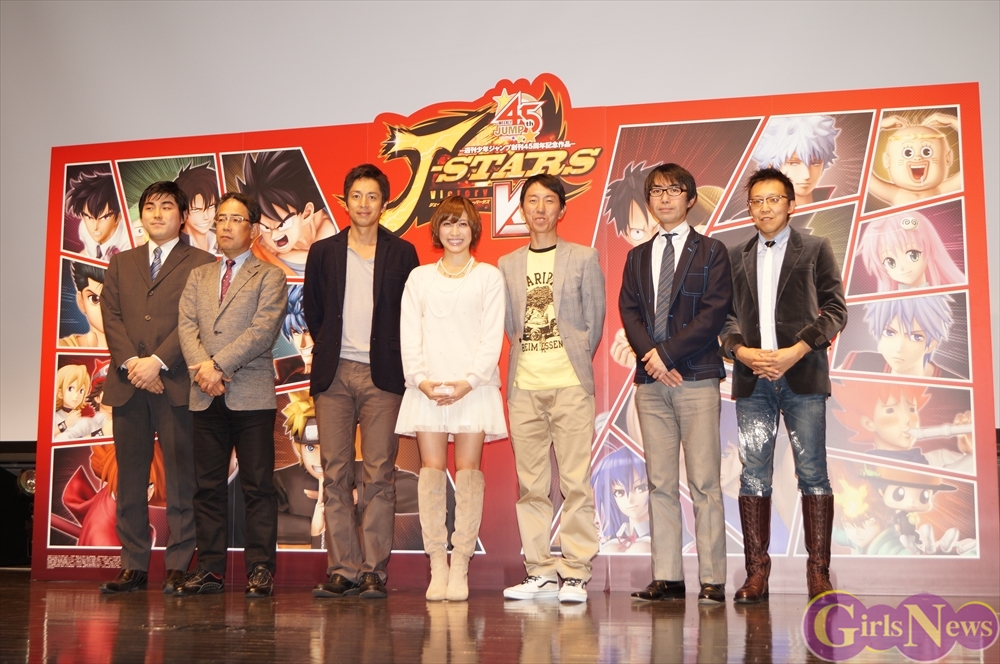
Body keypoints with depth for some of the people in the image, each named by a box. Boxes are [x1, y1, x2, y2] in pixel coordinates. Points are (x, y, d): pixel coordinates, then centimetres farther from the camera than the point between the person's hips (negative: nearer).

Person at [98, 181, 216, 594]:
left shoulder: (201, 264, 6)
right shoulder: (120, 264, 20)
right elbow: (111, 317, 9)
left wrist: (158, 361, -15)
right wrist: (131, 363, -8)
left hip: (176, 384, -4)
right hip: (127, 385, 4)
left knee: (181, 479, -2)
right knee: (130, 479, 5)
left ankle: (178, 566, 3)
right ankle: (133, 566, 11)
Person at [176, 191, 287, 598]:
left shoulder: (269, 276, 6)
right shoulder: (198, 277, 20)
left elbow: (263, 329, -8)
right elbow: (186, 326, 6)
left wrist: (219, 364, -15)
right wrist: (202, 367, -12)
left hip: (252, 393, -4)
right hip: (206, 396, 4)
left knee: (257, 485, -2)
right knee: (208, 485, 5)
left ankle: (260, 569, 3)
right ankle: (210, 569, 11)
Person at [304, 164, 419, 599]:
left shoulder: (402, 254, 6)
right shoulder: (323, 253, 11)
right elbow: (312, 311, 17)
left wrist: (392, 359, 3)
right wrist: (329, 350, 11)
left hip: (381, 376, -2)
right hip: (334, 374, 2)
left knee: (379, 477, -4)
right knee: (336, 476, 1)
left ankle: (374, 571, 1)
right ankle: (342, 569, 7)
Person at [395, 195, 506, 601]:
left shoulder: (488, 276, 9)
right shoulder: (419, 278, 14)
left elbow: (492, 337, 1)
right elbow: (410, 335, 8)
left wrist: (468, 381, -11)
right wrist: (421, 379, -8)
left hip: (473, 387, -1)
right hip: (427, 388, 2)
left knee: (468, 471, -5)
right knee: (431, 471, -4)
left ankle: (460, 568, -2)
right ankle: (437, 567, -1)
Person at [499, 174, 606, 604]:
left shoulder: (583, 259, 8)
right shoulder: (507, 265, 15)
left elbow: (594, 320, 9)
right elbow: (507, 323, 16)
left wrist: (574, 361, 8)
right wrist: (528, 356, 7)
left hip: (570, 385, -3)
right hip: (523, 387, 3)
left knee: (575, 482, -5)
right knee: (530, 484, 4)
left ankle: (576, 573, 1)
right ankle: (540, 571, 11)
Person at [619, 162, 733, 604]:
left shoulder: (711, 252, 6)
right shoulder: (637, 257, 18)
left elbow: (714, 312, -5)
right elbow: (629, 311, 8)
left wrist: (668, 352, -12)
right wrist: (650, 355, -10)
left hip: (696, 378, -4)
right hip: (650, 383, 4)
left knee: (704, 483, -5)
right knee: (660, 483, 4)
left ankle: (712, 579, -1)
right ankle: (667, 577, 7)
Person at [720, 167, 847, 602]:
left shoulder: (815, 250, 10)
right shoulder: (735, 257, 17)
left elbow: (835, 310, 3)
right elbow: (725, 316, 13)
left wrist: (797, 351, -10)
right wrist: (741, 350, -6)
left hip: (803, 375, -2)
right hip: (752, 378, 2)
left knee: (813, 471, -3)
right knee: (753, 475, 0)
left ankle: (818, 572, 3)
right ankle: (757, 573, 5)